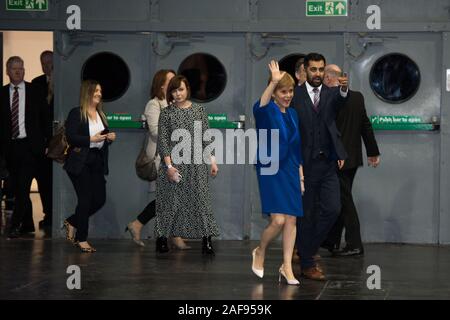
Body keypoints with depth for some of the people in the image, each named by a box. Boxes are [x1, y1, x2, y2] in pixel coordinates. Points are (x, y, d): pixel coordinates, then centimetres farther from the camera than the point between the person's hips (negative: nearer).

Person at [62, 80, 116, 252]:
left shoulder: (101, 114, 15)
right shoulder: (76, 113, -6)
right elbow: (71, 137, -14)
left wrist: (110, 137, 3)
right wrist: (91, 139, -21)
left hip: (97, 162, 7)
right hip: (80, 162, -7)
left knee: (100, 199, 3)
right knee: (85, 199, -5)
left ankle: (72, 222, 25)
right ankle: (82, 239, 8)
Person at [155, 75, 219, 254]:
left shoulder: (199, 110, 7)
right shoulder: (166, 113, 2)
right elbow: (163, 141, -3)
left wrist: (212, 160, 2)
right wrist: (169, 165, -11)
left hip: (196, 165, 1)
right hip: (174, 163, -1)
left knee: (200, 199, -2)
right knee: (170, 201, 3)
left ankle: (206, 241, -3)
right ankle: (162, 239, 14)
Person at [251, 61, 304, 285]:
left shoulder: (292, 114, 11)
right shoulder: (267, 112, -9)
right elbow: (260, 106, -36)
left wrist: (301, 175, 14)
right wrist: (273, 82, -47)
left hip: (291, 170, 6)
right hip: (270, 171, -6)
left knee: (291, 219, 3)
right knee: (278, 220, -13)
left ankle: (287, 267, 11)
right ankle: (260, 252, 16)